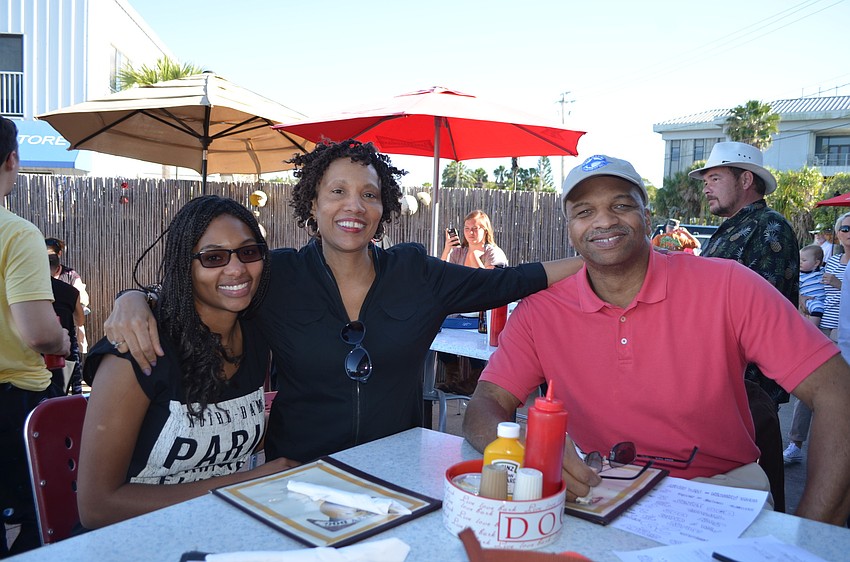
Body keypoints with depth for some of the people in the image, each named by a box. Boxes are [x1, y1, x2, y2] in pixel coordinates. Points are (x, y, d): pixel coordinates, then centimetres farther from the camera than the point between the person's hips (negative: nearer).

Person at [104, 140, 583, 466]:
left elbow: (504, 283, 6)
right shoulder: (277, 276, -2)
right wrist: (135, 301, -18)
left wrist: (594, 258, 5)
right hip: (300, 476, -1)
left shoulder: (417, 272, 3)